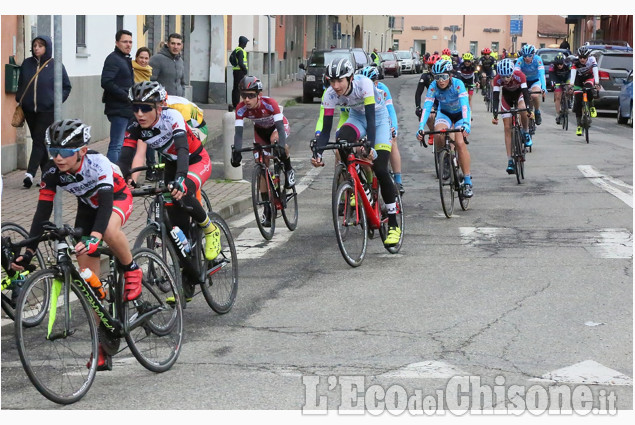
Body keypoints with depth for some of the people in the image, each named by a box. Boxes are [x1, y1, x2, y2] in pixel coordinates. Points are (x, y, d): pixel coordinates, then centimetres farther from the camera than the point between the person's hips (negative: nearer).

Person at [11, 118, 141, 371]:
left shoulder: (97, 163, -36)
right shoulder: (53, 172, -24)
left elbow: (106, 204, -47)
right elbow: (42, 212, -23)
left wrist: (94, 237, -63)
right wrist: (28, 253, -33)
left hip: (117, 198, -5)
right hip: (88, 206, 5)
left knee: (109, 230, -43)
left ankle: (131, 270, -12)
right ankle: (100, 349, 7)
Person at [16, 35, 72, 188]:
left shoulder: (56, 65, -2)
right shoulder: (26, 64, 8)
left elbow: (66, 87, 4)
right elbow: (20, 84, 18)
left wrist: (57, 101, -7)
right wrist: (19, 99, 5)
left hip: (47, 111, -4)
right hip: (29, 110, 4)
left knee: (39, 141, -12)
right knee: (38, 141, 8)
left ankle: (30, 173, -19)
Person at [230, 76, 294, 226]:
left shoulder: (270, 103, -38)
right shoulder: (241, 108, -29)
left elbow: (280, 127, -44)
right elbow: (238, 131, -34)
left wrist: (281, 147, -60)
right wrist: (236, 152, -50)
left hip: (279, 126, -4)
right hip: (261, 130, 4)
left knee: (275, 139, -39)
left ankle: (288, 169, -12)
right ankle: (267, 209, 3)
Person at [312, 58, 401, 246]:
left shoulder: (364, 84, -34)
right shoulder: (330, 95, -23)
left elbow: (371, 119, -38)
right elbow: (326, 128, -22)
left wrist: (371, 147, -51)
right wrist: (318, 152, -38)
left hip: (378, 116, -3)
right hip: (356, 117, 3)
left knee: (380, 169, -15)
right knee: (343, 138, -34)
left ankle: (393, 225, -6)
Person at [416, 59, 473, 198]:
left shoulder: (458, 84, -31)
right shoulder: (433, 87, -25)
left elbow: (465, 105, -41)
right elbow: (426, 107, -31)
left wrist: (466, 125, -57)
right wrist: (421, 128, -44)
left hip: (460, 114, -2)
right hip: (444, 113, 2)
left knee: (460, 143, -22)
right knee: (438, 135, -30)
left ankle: (467, 182, -14)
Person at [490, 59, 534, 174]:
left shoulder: (519, 75, -35)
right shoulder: (497, 79, -31)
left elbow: (526, 93, -35)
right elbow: (495, 97, -32)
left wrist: (530, 109, -45)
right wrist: (495, 115, -43)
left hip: (519, 93, -1)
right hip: (506, 96, 1)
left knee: (523, 110, -36)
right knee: (507, 128, -7)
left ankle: (526, 132, -5)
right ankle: (510, 161, -5)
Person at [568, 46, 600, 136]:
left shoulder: (591, 60, -27)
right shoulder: (575, 63, -28)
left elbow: (595, 71, -36)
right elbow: (572, 74, -38)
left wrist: (597, 83, -52)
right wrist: (571, 86, -54)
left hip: (589, 77, 0)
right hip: (578, 79, 0)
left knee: (588, 89, -35)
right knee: (577, 102, -10)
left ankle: (591, 107, -8)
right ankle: (579, 126, -4)